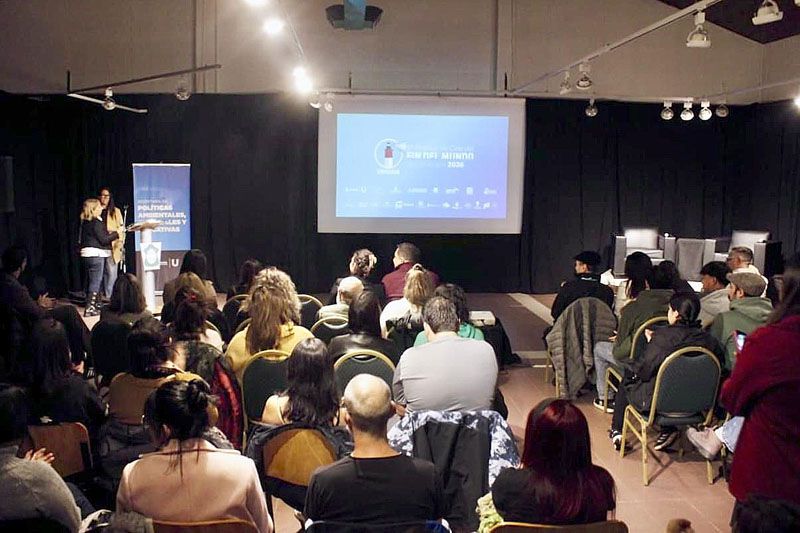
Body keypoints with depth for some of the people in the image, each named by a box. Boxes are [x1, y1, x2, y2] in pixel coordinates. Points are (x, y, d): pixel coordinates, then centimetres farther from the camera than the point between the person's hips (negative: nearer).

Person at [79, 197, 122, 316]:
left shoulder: (86, 222, 13)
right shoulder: (96, 222, -15)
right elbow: (103, 240, -16)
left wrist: (108, 233, 16)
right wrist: (116, 233, -8)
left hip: (88, 254, 10)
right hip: (95, 254, -10)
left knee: (91, 282, 15)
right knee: (96, 282, -7)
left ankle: (93, 306, 24)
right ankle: (90, 309, -9)